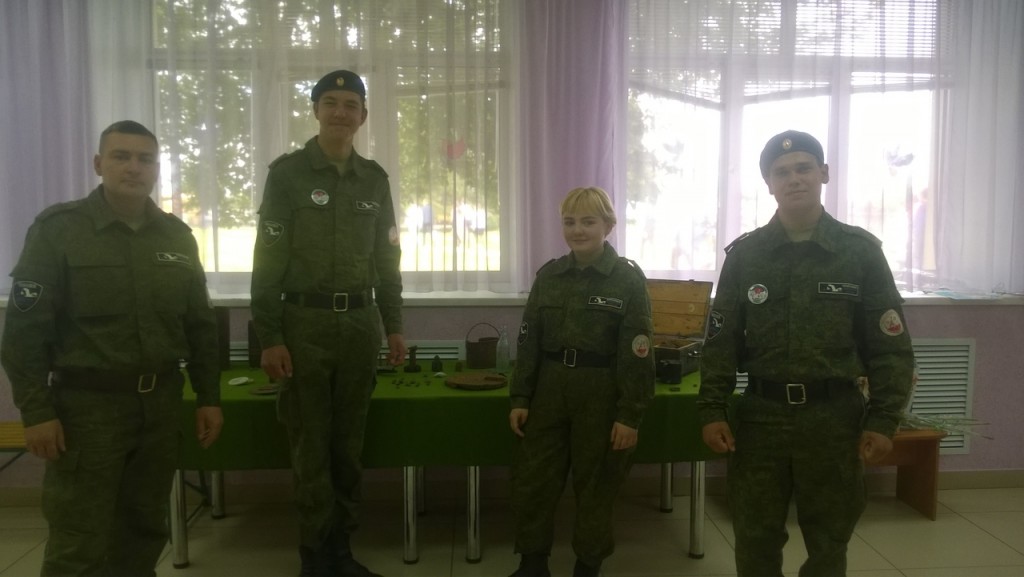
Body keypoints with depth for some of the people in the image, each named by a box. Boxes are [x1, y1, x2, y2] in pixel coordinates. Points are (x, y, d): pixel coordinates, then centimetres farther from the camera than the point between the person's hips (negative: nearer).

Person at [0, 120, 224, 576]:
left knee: (146, 529, 14)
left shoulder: (176, 235, 8)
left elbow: (200, 324, 12)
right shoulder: (58, 229, -5)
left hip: (161, 402, 4)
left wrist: (208, 397, 9)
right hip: (87, 404, -4)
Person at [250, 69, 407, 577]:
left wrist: (393, 325, 10)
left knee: (348, 443, 10)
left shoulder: (374, 179, 10)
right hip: (304, 322, -4)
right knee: (311, 446, 2)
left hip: (361, 322, 4)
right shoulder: (287, 173, -2)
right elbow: (268, 260, -6)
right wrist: (268, 336, -11)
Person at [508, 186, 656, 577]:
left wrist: (630, 415, -12)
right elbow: (529, 342, 8)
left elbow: (637, 354, -9)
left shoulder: (628, 279, -7)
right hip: (549, 390, 4)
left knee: (595, 486, 9)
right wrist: (520, 398, 3)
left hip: (601, 394, -4)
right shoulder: (549, 275, 6)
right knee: (531, 481, 7)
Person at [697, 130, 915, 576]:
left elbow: (891, 346, 1)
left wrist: (883, 420, -6)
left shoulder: (861, 250, 0)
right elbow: (721, 341, 4)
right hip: (760, 414, 1)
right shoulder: (744, 254, 3)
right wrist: (711, 410, -4)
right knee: (755, 540, 9)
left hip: (833, 415, 0)